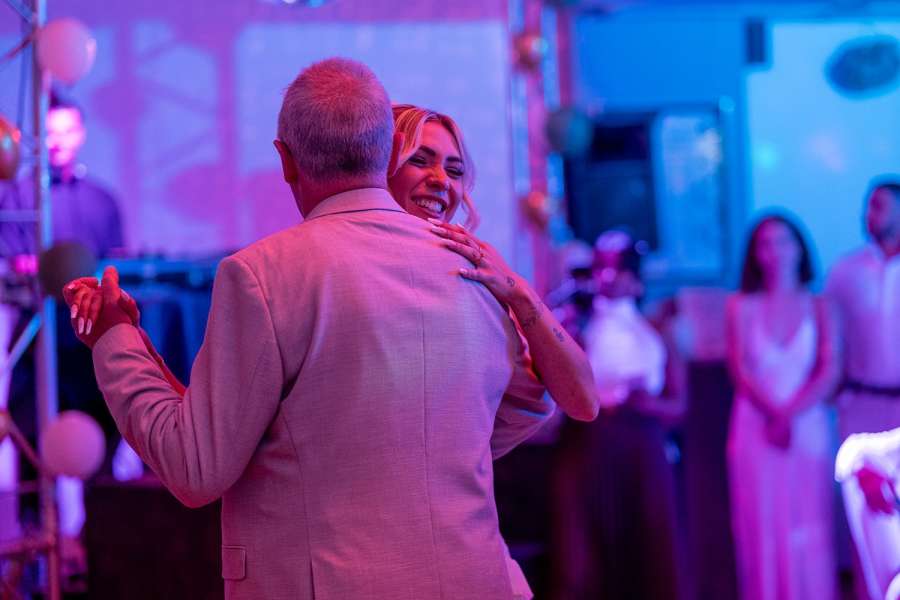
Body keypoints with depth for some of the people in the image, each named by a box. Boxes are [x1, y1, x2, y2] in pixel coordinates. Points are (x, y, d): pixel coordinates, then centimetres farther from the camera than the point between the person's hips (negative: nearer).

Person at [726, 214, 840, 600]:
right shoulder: (741, 307, 4)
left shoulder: (819, 307, 3)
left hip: (808, 430, 0)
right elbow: (740, 370, -2)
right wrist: (773, 413, -14)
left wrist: (791, 413, -15)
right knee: (763, 528, 1)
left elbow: (830, 373, -4)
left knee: (808, 529, 2)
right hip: (757, 430, 0)